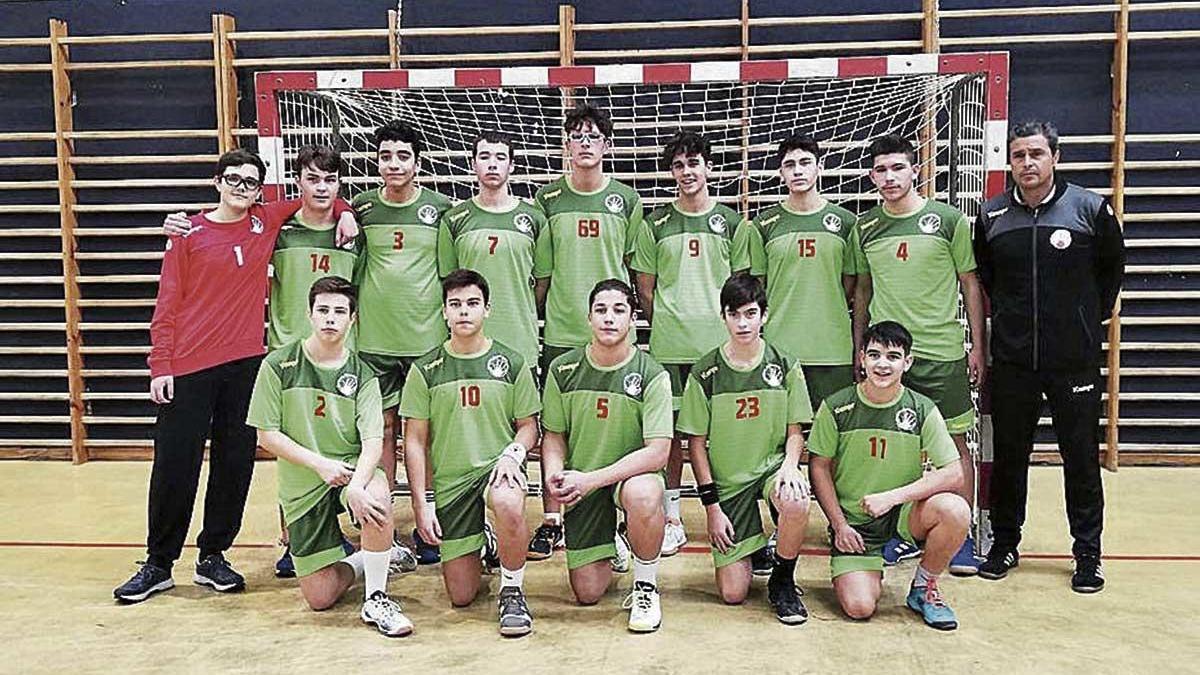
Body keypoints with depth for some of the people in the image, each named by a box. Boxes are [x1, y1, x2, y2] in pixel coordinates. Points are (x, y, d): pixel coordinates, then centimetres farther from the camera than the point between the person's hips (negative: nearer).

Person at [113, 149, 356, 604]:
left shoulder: (266, 222, 9)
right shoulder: (189, 233, 2)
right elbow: (168, 303, 0)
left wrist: (344, 212, 6)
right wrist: (160, 365, -5)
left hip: (246, 363, 3)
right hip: (189, 367, -2)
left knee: (235, 464, 7)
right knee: (175, 467, 1)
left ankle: (213, 557, 21)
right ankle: (158, 565, 17)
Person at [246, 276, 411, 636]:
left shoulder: (362, 375, -3)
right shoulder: (279, 364, -3)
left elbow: (373, 442, -13)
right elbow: (267, 435, -3)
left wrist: (356, 485, -32)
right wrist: (320, 463, -15)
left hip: (352, 471, 0)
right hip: (302, 486, 1)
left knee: (377, 496, -37)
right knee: (320, 597, -4)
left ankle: (376, 599, -17)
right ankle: (367, 560, 30)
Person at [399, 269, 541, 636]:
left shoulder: (511, 363, 4)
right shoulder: (425, 369, 2)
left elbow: (528, 425, 9)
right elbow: (415, 441, 4)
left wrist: (513, 453, -13)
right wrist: (420, 504, -2)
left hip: (497, 466, -1)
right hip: (449, 479, 1)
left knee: (509, 507, -40)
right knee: (461, 596, -1)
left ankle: (512, 591, -13)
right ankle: (482, 542, 34)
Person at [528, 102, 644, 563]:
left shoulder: (627, 200, 6)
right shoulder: (547, 199, 6)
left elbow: (636, 268, 10)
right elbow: (540, 272, 10)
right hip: (560, 333, 0)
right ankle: (551, 521, 14)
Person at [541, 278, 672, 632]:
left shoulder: (652, 375, -14)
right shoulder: (563, 370, -5)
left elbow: (658, 452, -20)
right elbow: (554, 435, 6)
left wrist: (591, 479, -26)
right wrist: (554, 474, -16)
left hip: (632, 474, -2)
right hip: (581, 485, 2)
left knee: (644, 494, -40)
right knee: (588, 594, -2)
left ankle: (645, 588, -12)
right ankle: (609, 548, 34)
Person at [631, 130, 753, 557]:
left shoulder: (731, 221, 8)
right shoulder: (655, 224, 7)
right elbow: (645, 287, 10)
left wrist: (732, 328, 2)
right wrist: (664, 326, 4)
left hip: (720, 343, 0)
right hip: (668, 344, 0)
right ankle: (672, 520, 15)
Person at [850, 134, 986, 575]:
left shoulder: (948, 220, -1)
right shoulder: (865, 227, 7)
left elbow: (970, 285, 3)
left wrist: (978, 347, 1)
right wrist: (859, 348, 12)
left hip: (941, 352, -2)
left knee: (954, 442, 4)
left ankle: (962, 538, 16)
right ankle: (904, 534, 21)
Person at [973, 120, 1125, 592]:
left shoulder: (1090, 208, -4)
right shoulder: (992, 215, 2)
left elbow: (1112, 264, 11)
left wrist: (1094, 315, 10)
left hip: (1075, 358, -1)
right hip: (1011, 359, 2)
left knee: (1082, 458, 7)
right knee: (1008, 456, 10)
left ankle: (1088, 554, 20)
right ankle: (1004, 544, 24)